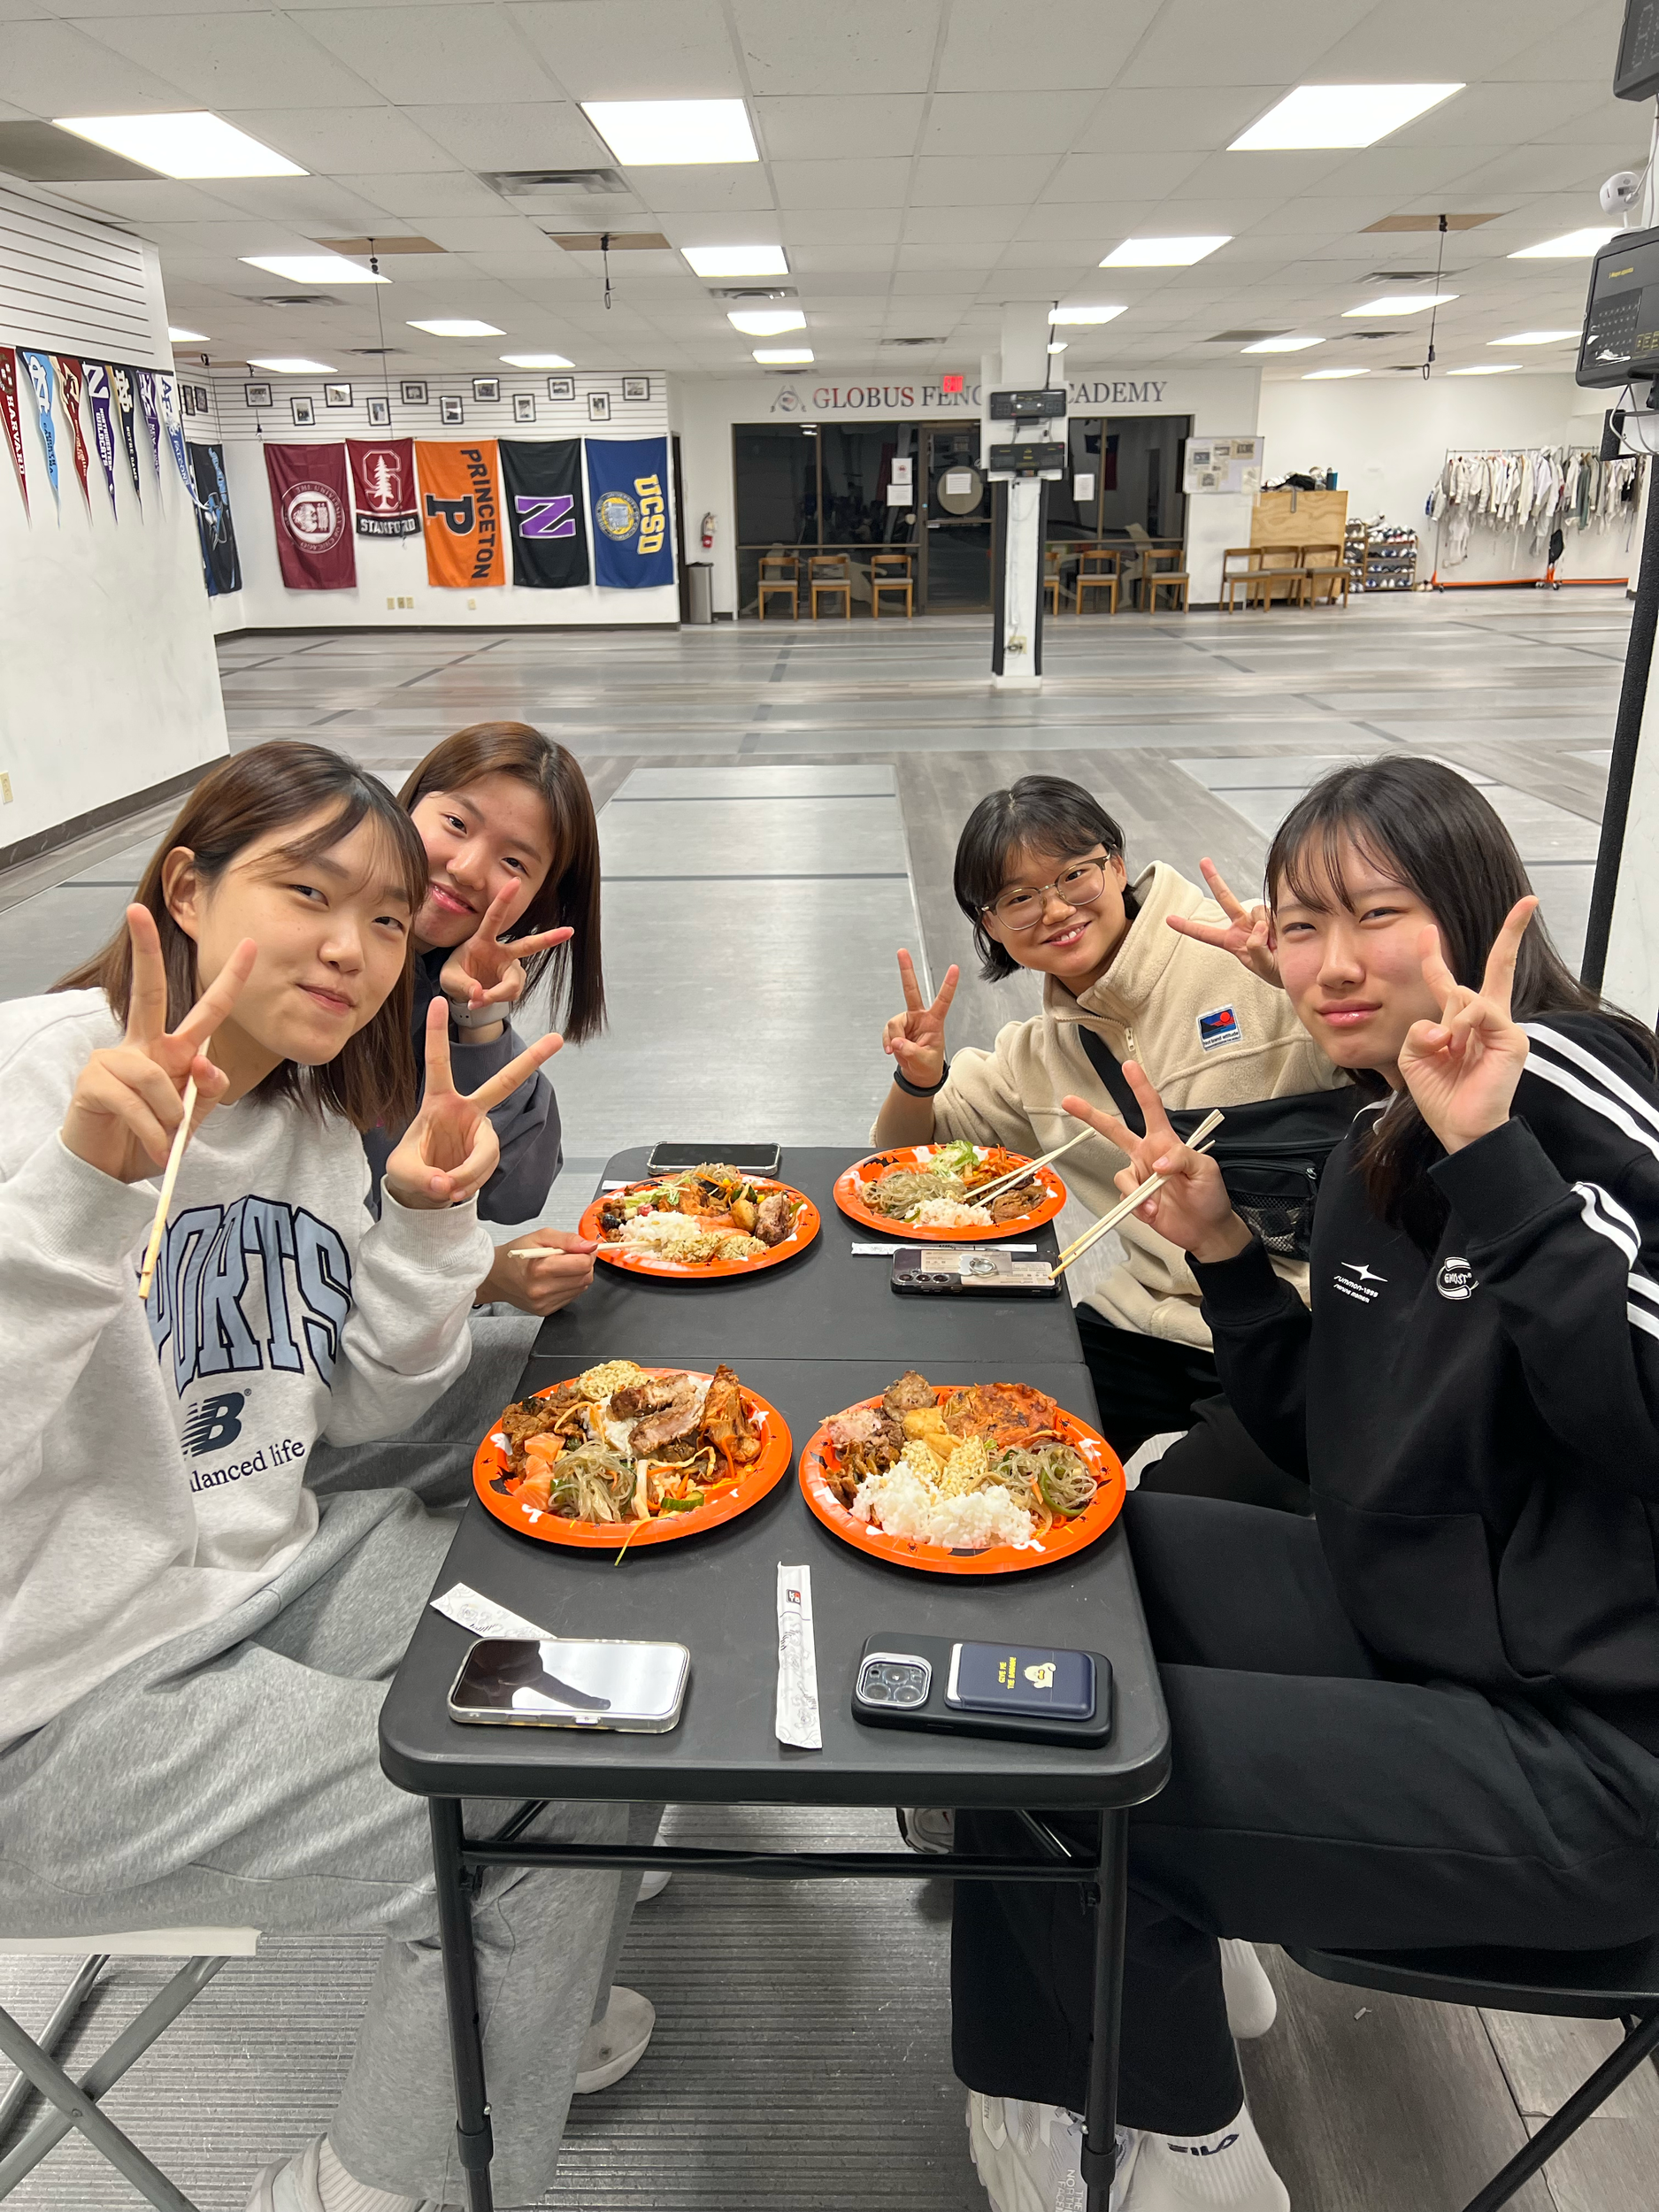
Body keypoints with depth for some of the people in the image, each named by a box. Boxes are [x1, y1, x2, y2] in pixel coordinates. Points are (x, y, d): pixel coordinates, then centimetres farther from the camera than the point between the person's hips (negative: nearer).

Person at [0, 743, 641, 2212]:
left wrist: (430, 1217, -7)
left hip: (264, 1578, 8)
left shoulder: (315, 1118, 4)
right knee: (558, 1813, -11)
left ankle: (517, 1996, 32)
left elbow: (354, 1414, 7)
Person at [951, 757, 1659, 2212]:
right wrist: (1220, 1253, 0)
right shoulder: (1374, 1151, 6)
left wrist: (1492, 1159, -32)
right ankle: (1037, 2084, 23)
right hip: (1403, 1626, 9)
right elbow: (1335, 1451, 12)